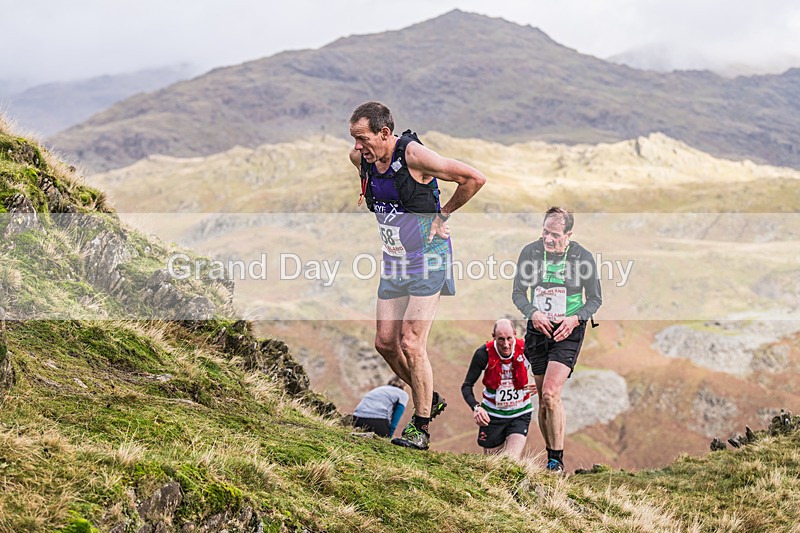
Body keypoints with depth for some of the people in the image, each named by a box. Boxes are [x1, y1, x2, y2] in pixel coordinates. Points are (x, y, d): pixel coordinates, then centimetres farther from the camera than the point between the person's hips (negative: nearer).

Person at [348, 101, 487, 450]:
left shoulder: (413, 154, -20)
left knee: (411, 344, -11)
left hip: (428, 260, -7)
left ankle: (421, 427, 1)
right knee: (385, 342, 5)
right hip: (394, 263, 7)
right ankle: (430, 400, 26)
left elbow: (474, 179, -18)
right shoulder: (362, 159, 0)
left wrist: (443, 214, -8)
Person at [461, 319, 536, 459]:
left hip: (520, 414, 0)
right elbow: (466, 385, -9)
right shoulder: (483, 354, -16)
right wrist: (475, 407, -27)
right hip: (492, 414, 0)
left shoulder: (525, 350, -14)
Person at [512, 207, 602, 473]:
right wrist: (533, 313, -13)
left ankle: (557, 459, -8)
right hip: (538, 330, 3)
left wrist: (576, 319, -13)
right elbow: (518, 293, 5)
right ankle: (551, 456, 21)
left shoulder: (583, 256, -7)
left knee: (550, 394, -18)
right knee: (543, 399, 7)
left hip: (568, 332, -3)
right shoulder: (530, 252, -3)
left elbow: (595, 299, 3)